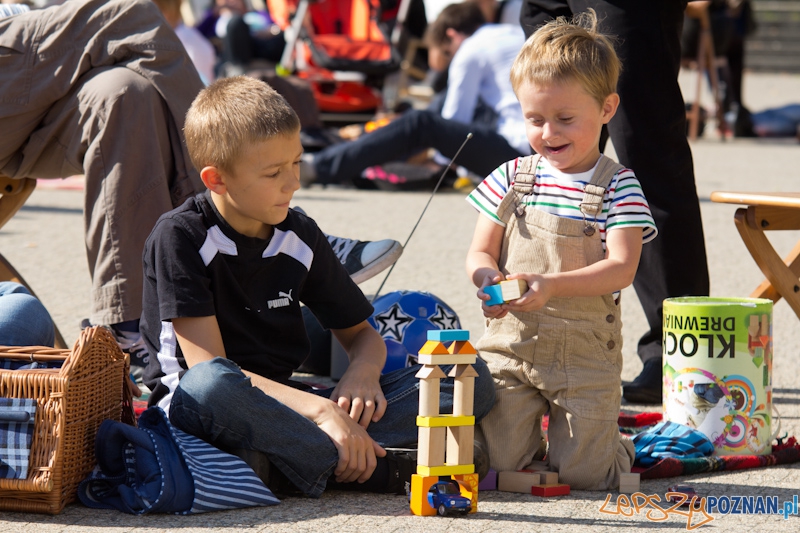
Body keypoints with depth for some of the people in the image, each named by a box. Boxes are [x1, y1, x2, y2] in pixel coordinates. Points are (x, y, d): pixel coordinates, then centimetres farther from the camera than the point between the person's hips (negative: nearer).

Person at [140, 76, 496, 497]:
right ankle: (378, 469, -30)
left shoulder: (300, 237, 7)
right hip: (190, 409, -6)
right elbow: (208, 368, -20)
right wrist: (319, 410, -29)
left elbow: (361, 333, 18)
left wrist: (363, 372, -9)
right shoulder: (180, 237, -11)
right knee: (209, 386, -45)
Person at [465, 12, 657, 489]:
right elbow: (479, 252, 5)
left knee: (582, 475, -5)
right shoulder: (512, 178, 4)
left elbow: (622, 268, -15)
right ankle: (529, 428, 28)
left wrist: (552, 284, -29)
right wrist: (487, 279, -20)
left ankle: (615, 445, 29)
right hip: (510, 341, 3)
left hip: (586, 353, -2)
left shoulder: (618, 186, -5)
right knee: (500, 463, -5)